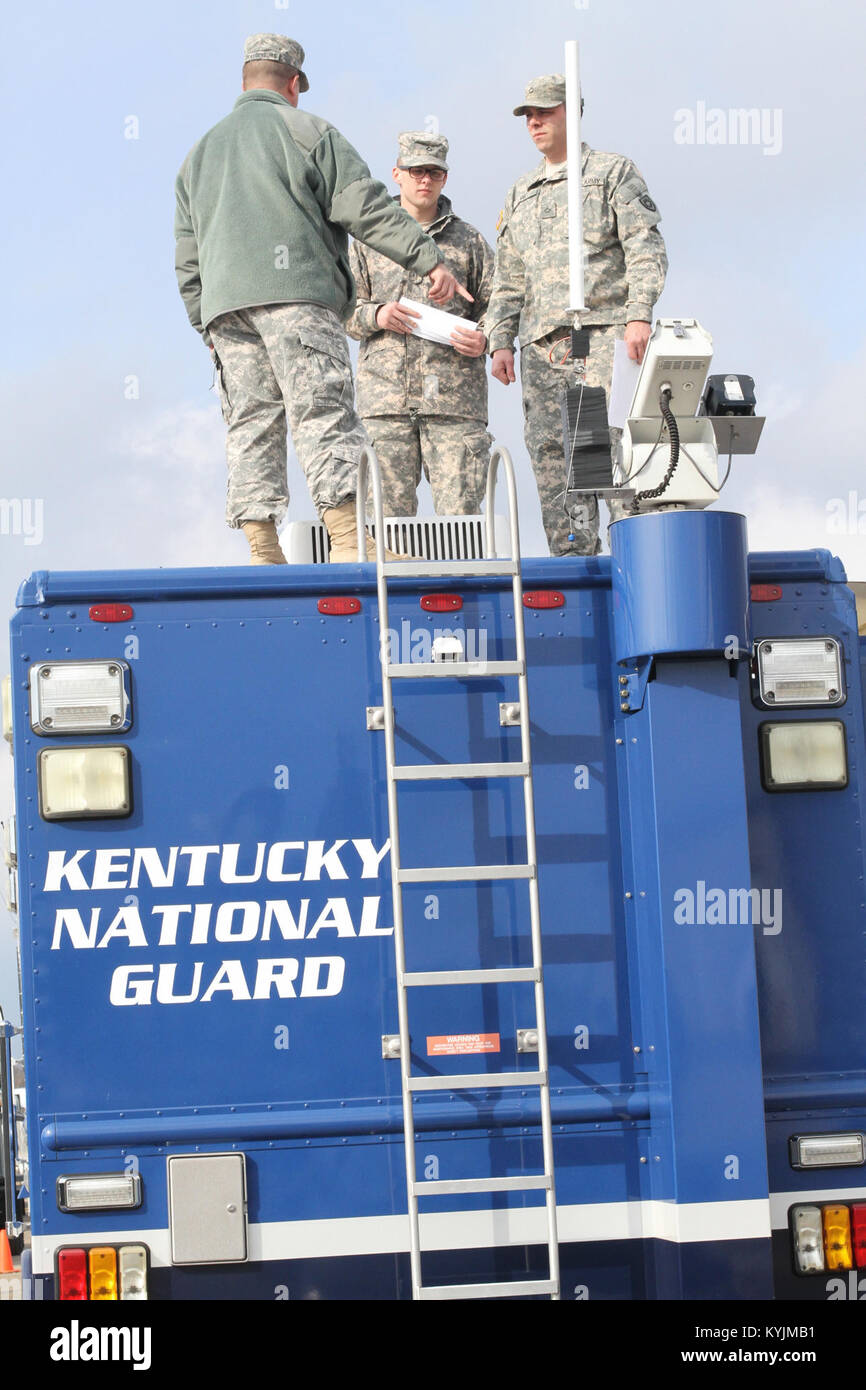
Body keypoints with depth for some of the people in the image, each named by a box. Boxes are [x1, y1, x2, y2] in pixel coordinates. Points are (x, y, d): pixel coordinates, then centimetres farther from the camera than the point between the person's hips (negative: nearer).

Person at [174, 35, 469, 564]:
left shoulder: (200, 152, 26)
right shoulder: (306, 131, 7)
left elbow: (187, 259, 23)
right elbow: (367, 207, -3)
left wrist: (206, 324, 24)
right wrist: (430, 258, -4)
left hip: (223, 303, 6)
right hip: (295, 293, -5)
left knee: (251, 423, 3)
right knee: (324, 415, -11)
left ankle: (263, 552, -4)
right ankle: (349, 543, -21)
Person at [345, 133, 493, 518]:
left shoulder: (469, 241, 16)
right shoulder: (368, 241, 17)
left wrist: (483, 339, -7)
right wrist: (375, 316, -6)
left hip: (454, 398, 0)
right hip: (385, 395, 0)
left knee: (460, 511, -8)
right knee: (388, 511, -5)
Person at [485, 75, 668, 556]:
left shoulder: (614, 172, 9)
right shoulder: (520, 195, 25)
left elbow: (646, 247, -1)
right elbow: (508, 279, 24)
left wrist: (639, 314, -14)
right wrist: (501, 341, 11)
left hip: (603, 331, -5)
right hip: (543, 345, 5)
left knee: (614, 439, -16)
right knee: (552, 454, -2)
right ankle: (573, 562, -1)